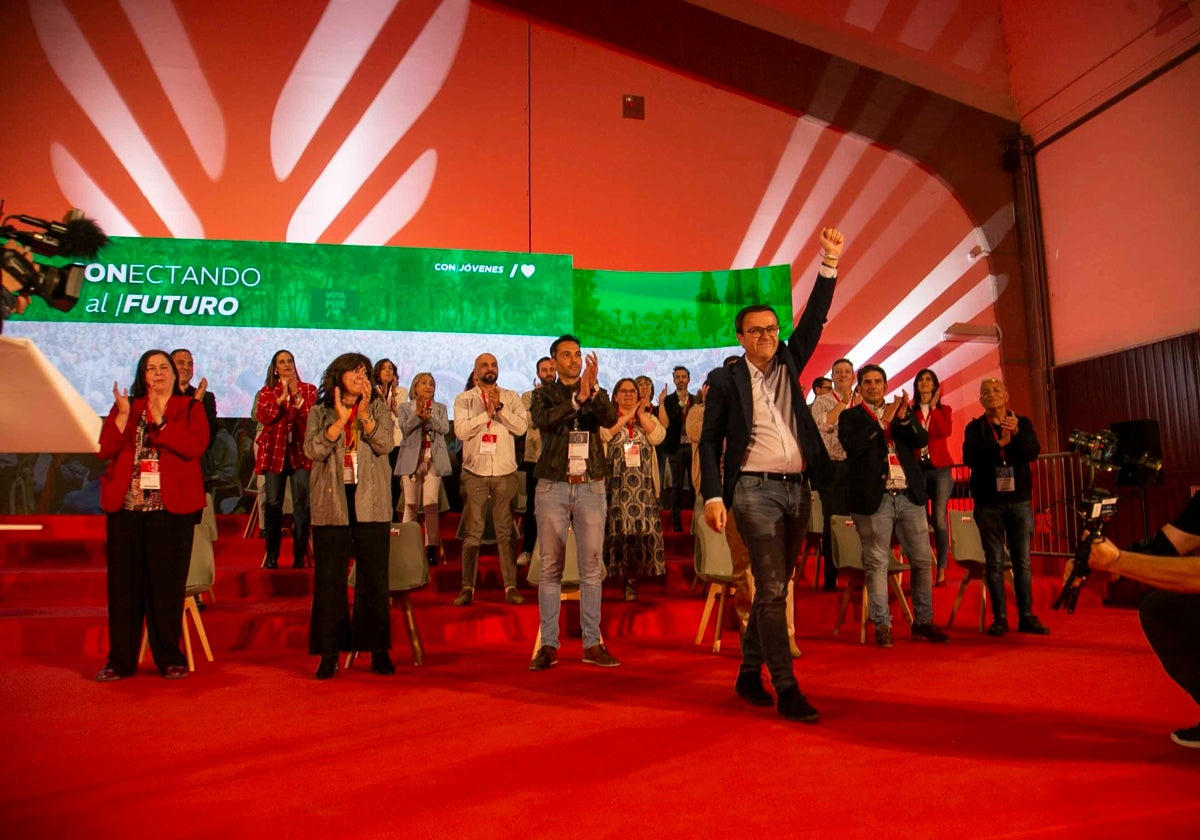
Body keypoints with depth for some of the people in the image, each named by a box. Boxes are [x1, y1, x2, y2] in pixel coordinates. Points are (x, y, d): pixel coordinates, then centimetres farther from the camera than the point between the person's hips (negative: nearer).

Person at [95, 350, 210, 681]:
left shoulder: (190, 408, 7)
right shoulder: (125, 407, 15)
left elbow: (195, 446, -10)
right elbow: (106, 448, 3)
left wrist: (160, 420, -13)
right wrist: (123, 415, -9)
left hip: (171, 507, -3)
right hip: (126, 505, 3)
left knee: (167, 584, -1)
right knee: (123, 582, 3)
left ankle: (170, 658, 10)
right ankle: (120, 659, 13)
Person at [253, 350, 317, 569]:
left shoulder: (309, 390, 10)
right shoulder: (266, 391, 14)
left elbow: (312, 417, -4)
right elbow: (263, 417, -3)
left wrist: (296, 395, -11)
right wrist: (282, 397, -11)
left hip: (300, 451, -1)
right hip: (274, 450, 1)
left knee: (302, 505, -6)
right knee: (272, 504, -2)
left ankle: (299, 557, -1)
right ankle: (271, 556, 6)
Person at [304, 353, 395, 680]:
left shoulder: (378, 408, 9)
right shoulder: (320, 412, 8)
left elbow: (384, 444, -7)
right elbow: (313, 450, -8)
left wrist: (364, 415, -18)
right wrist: (340, 420, -15)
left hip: (370, 502, 0)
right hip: (331, 504, 0)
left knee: (375, 578, 3)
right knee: (329, 580, 3)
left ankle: (379, 651, 12)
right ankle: (329, 654, 12)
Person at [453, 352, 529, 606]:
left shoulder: (511, 397, 9)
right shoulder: (464, 399, 6)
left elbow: (521, 427, -5)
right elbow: (461, 431, -7)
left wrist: (500, 407, -13)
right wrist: (487, 412, -11)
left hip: (504, 472, 1)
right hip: (475, 472, 0)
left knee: (506, 531, 3)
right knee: (472, 532, 2)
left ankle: (511, 586, 8)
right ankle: (467, 587, 8)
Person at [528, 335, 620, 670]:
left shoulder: (597, 394, 12)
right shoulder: (544, 394, 8)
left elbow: (610, 419, -9)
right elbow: (541, 420, -14)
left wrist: (593, 389, -24)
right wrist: (578, 399, -23)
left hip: (590, 488, 1)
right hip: (553, 487, -1)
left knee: (592, 567, 2)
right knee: (551, 567, 1)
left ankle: (592, 644, 9)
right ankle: (548, 645, 7)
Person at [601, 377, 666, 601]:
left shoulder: (648, 418, 16)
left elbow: (658, 436, -4)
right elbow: (603, 435, -14)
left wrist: (640, 414, -3)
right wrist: (625, 417, -7)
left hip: (643, 488, 2)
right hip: (616, 487, -2)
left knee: (641, 530, -1)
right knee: (618, 530, -2)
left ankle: (633, 578, 7)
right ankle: (618, 574, 7)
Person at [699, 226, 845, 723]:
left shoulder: (789, 364, 14)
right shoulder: (725, 379, 2)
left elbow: (814, 319, 7)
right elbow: (710, 441, -1)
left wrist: (829, 262, -1)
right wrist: (713, 496, -10)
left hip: (797, 491, 5)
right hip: (756, 490, -5)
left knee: (773, 589, 11)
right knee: (771, 590, -8)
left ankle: (749, 674, 23)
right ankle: (787, 690, -4)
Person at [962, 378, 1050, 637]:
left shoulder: (1022, 423, 8)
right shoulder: (974, 427, 4)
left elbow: (1033, 452, -8)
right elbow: (969, 458, -12)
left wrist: (1016, 433, -26)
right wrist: (999, 444, -23)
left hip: (1019, 499, 1)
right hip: (988, 503, -1)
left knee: (1022, 561, 3)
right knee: (994, 563, 1)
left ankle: (1026, 616, 10)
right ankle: (1000, 618, 7)